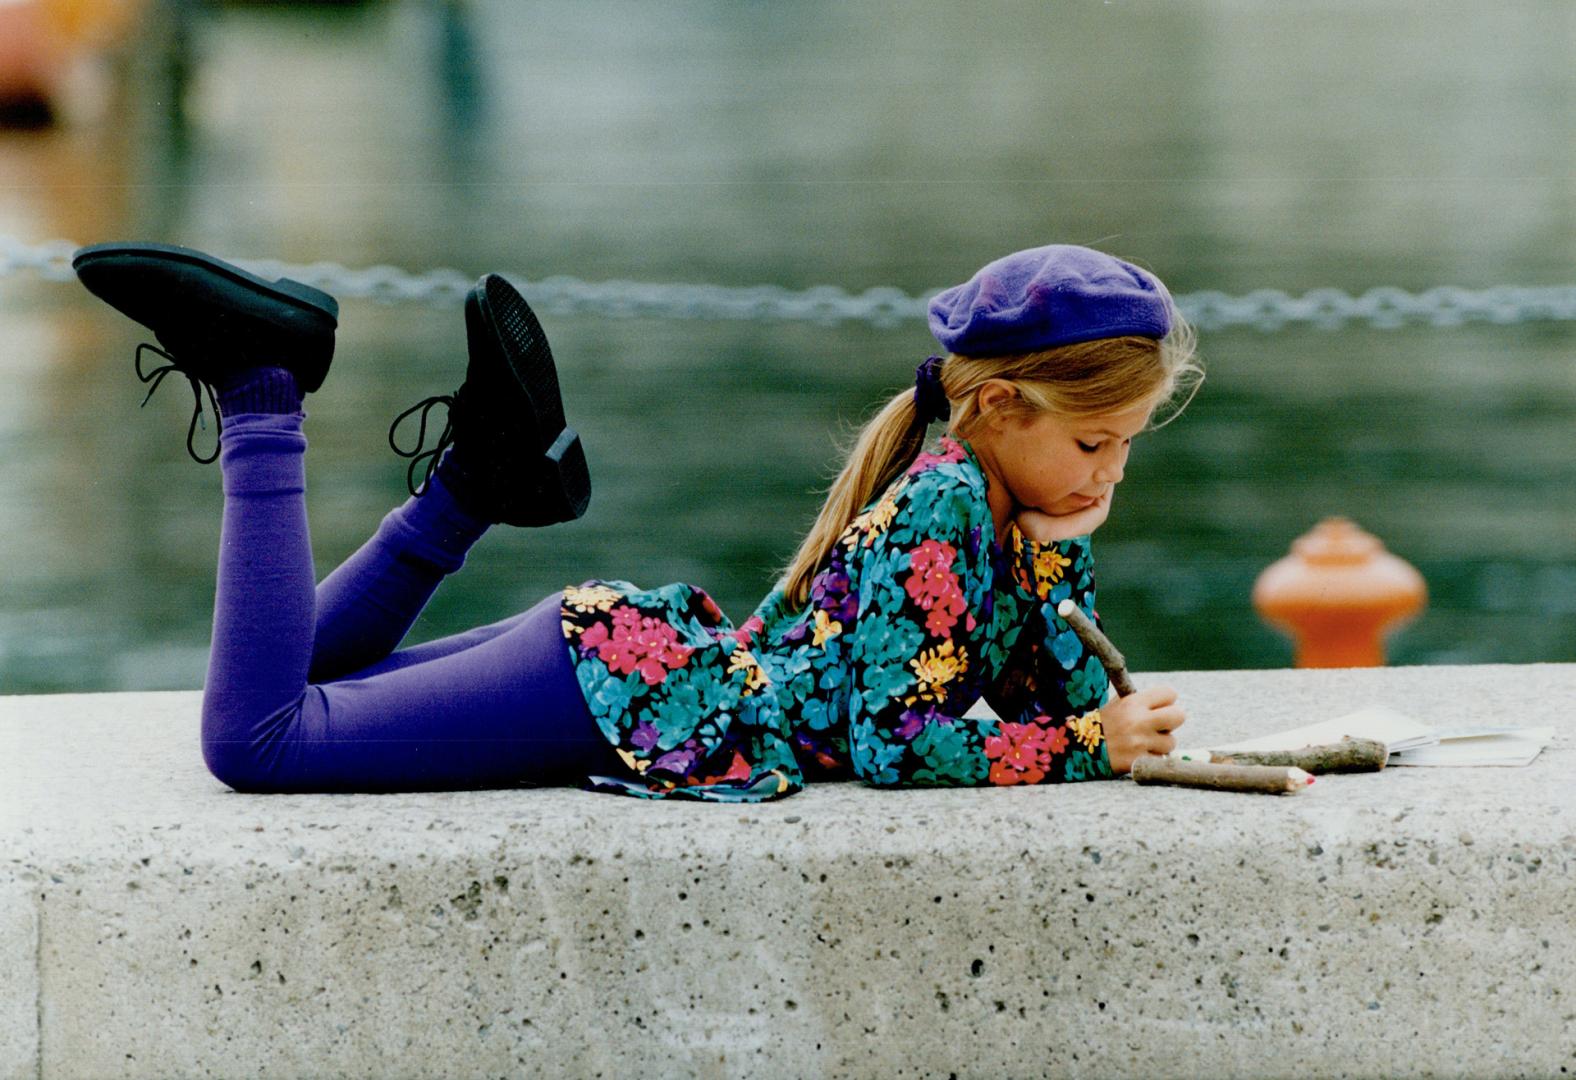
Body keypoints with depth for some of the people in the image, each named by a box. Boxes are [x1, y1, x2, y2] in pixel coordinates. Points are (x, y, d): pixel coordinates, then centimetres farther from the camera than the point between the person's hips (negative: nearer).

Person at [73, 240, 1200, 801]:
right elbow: (894, 742, -26)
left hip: (663, 652, 9)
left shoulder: (1000, 505, 6)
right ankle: (258, 388, -6)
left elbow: (1080, 697, 8)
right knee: (256, 737, -12)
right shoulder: (943, 507, -21)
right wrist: (1094, 747, -21)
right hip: (626, 691, -9)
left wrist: (1058, 549, -8)